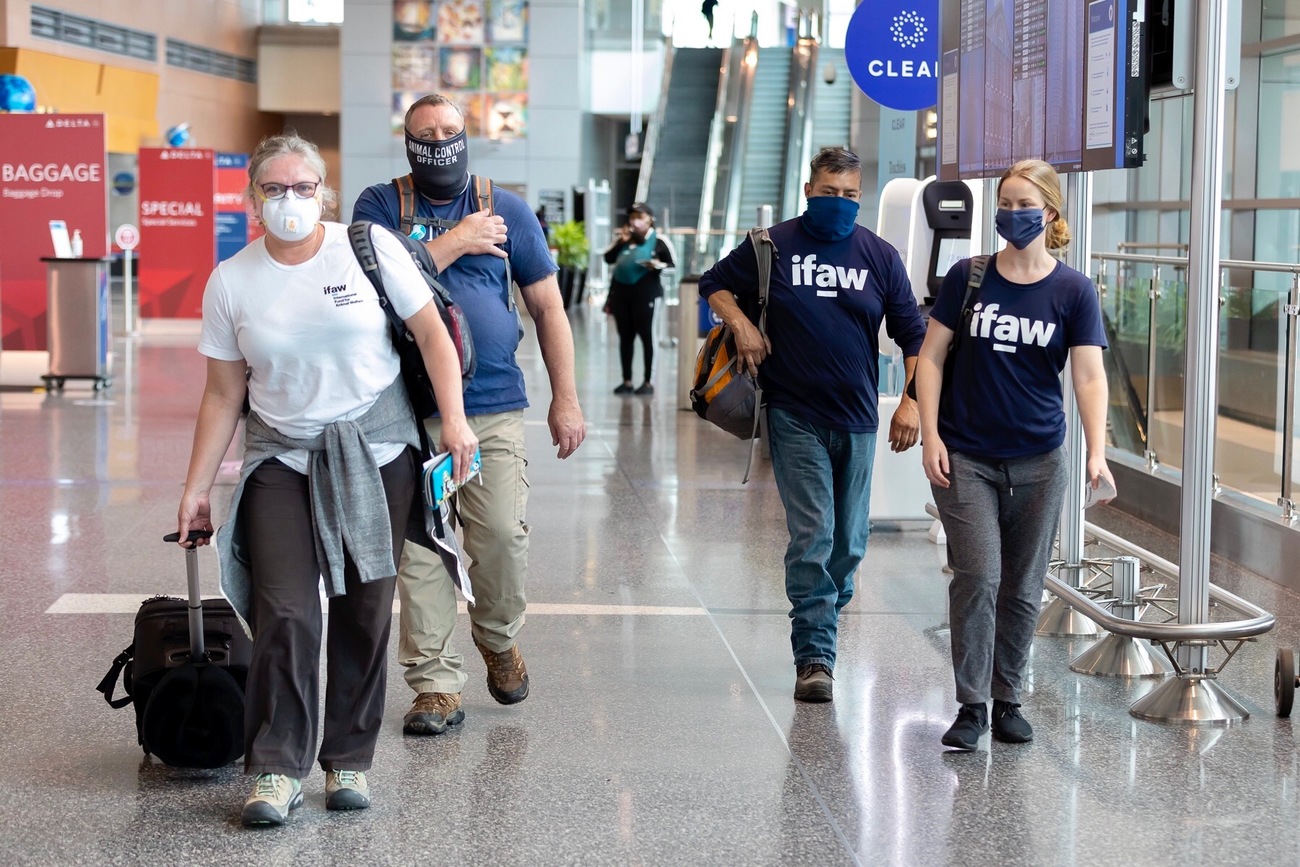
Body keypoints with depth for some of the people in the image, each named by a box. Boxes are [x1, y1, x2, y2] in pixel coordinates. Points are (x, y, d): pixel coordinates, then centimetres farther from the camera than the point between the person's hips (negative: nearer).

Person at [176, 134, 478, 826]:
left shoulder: (368, 246, -3)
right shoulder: (231, 282, 1)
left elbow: (431, 332, 0)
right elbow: (223, 394, 6)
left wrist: (454, 419, -10)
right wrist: (196, 488, 4)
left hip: (375, 449, 0)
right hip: (282, 456, 0)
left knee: (364, 611, 1)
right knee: (285, 611, -12)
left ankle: (350, 761, 13)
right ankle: (276, 770, -5)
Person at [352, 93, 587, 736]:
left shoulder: (507, 210, 10)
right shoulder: (381, 205, 7)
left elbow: (547, 306, 12)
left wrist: (565, 399, 7)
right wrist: (456, 242, -8)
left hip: (494, 406, 1)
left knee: (503, 534, -8)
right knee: (419, 549, -2)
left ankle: (498, 639, 21)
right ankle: (436, 685, 7)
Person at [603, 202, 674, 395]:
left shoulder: (657, 241, -1)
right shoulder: (625, 239, 15)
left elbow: (672, 265, -1)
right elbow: (608, 259, 11)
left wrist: (658, 265, -20)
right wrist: (620, 241, 1)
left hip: (645, 292, -6)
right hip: (621, 292, 6)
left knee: (646, 336, -2)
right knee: (625, 337, 8)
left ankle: (647, 382, 2)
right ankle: (627, 381, 14)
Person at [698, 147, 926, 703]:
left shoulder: (879, 256, 6)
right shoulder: (774, 246, 1)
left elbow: (912, 335, 9)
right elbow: (714, 284, 14)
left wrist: (911, 402, -2)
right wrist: (742, 325, -4)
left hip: (857, 421, 3)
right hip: (795, 416, -3)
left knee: (848, 543, 9)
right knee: (812, 534, -12)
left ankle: (822, 624, 29)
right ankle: (814, 657, -10)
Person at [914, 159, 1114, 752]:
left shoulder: (1073, 291, -1)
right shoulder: (968, 278, 0)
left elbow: (1089, 376, -8)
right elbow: (931, 356, 4)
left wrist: (1097, 455, -20)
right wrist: (929, 436, -5)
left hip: (1038, 460, 1)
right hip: (966, 457, -1)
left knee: (1023, 587, 8)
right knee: (977, 576, -11)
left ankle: (1007, 699, 23)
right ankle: (971, 705, -1)